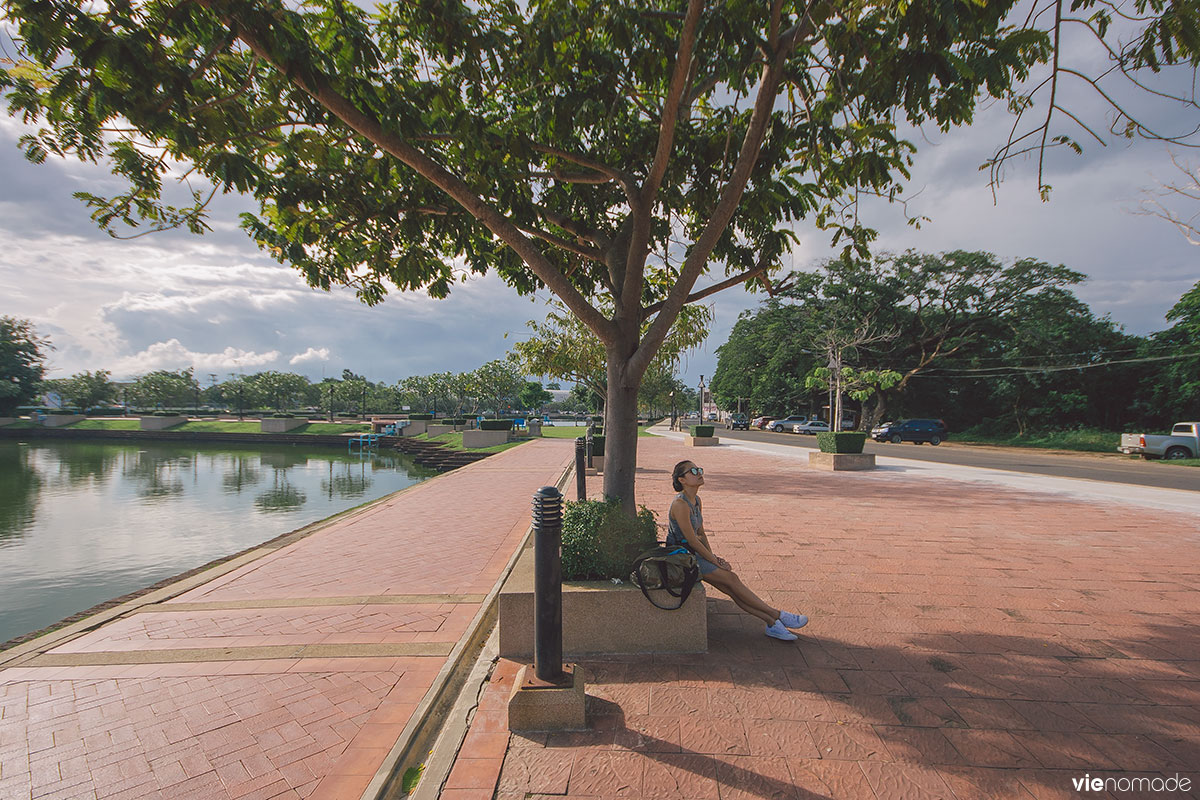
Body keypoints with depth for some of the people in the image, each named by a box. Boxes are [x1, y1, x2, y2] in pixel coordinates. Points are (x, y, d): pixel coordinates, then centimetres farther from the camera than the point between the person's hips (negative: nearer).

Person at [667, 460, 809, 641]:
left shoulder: (696, 500, 9)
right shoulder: (680, 504, -21)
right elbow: (692, 541, -19)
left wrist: (712, 555, 3)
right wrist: (715, 561, -12)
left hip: (693, 553, 8)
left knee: (730, 588, -6)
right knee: (730, 578, -14)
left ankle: (772, 624, -7)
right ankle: (777, 615, -7)